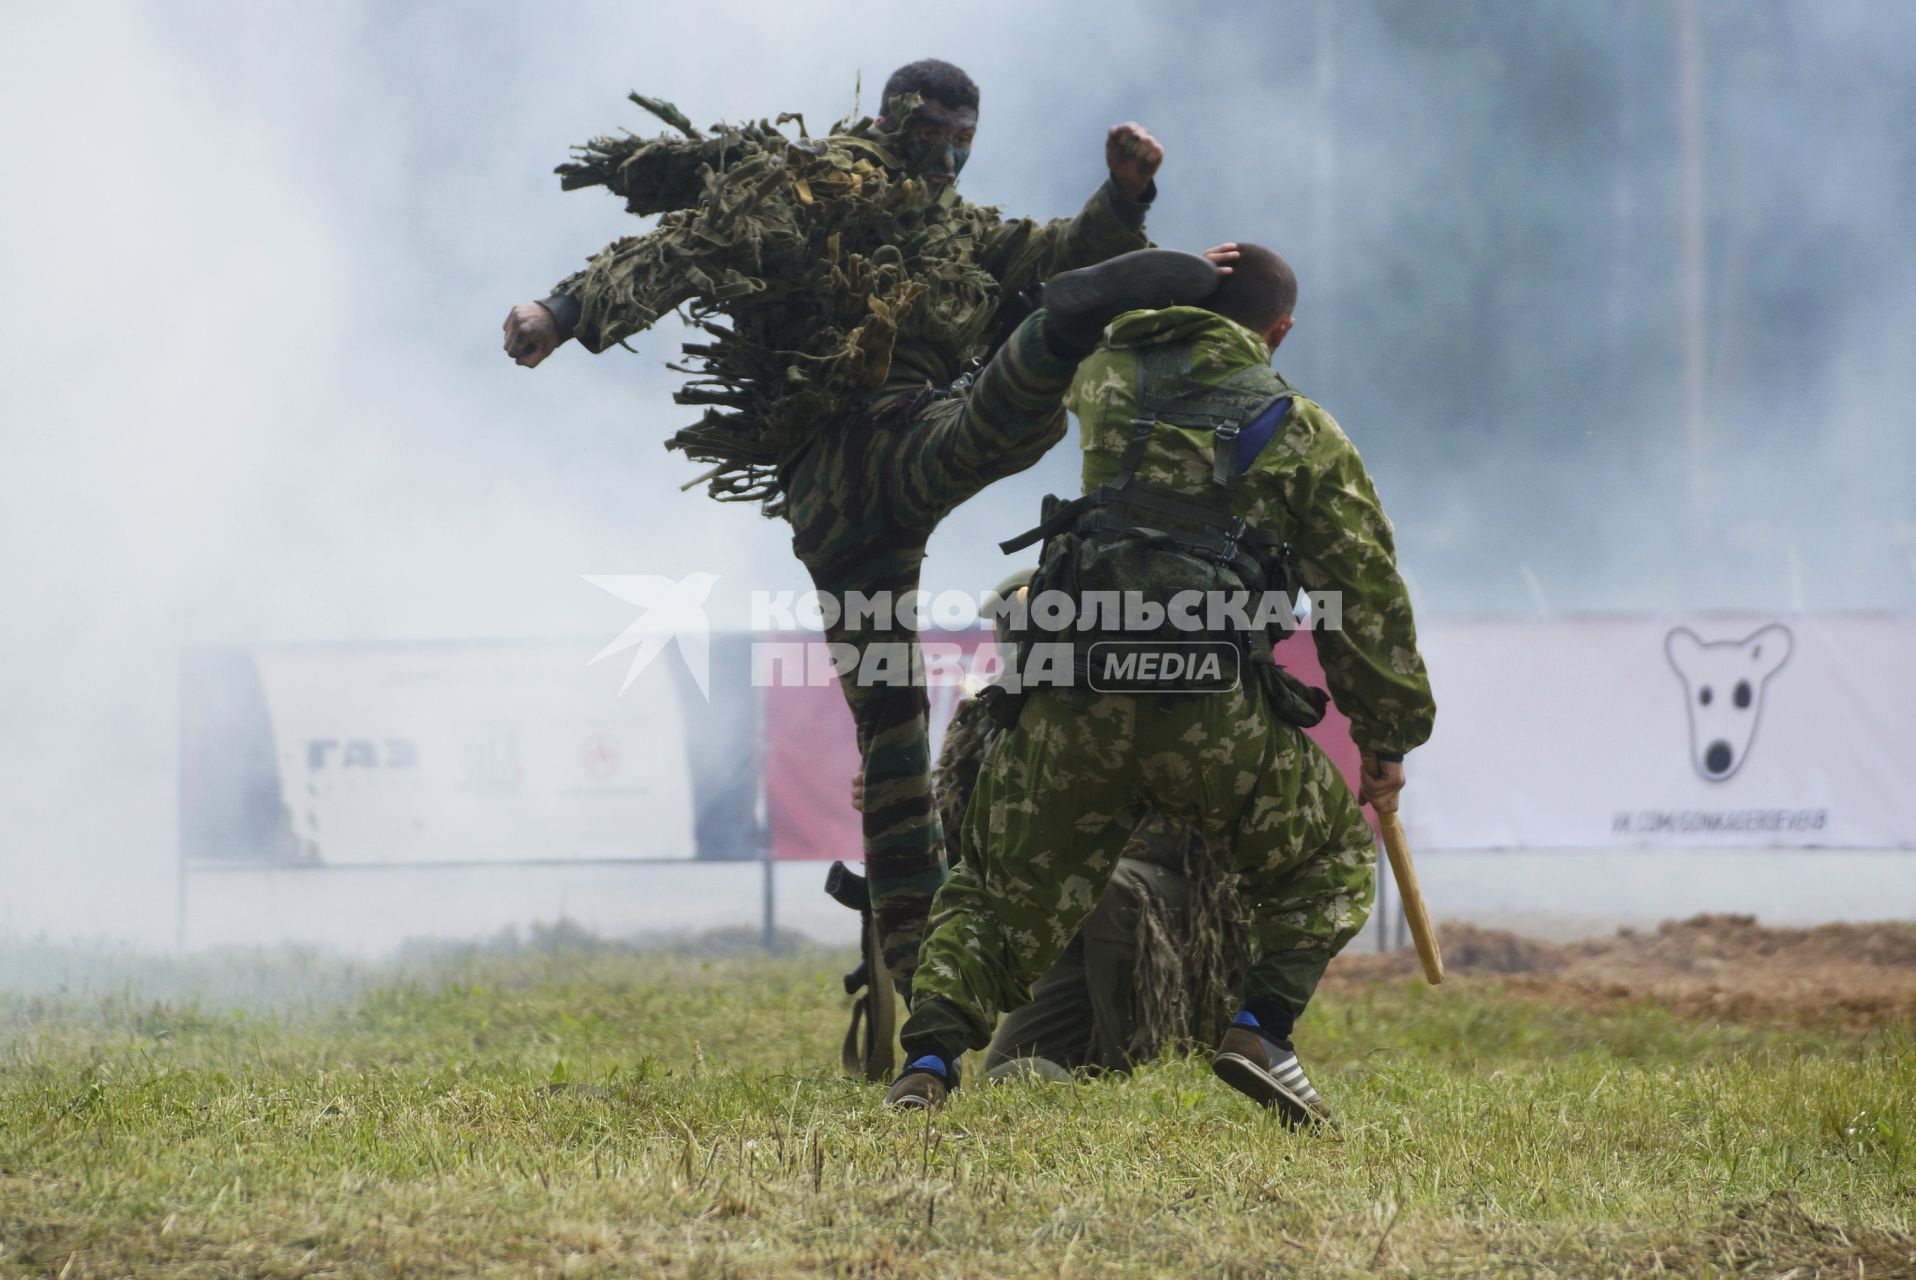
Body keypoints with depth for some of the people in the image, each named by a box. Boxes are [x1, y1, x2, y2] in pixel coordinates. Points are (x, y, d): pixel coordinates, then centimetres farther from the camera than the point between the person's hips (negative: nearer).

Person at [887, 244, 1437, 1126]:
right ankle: (1261, 1028, 2)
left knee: (996, 898, 15)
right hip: (1210, 710, -2)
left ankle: (927, 1065, -8)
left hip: (1074, 698, 2)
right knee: (1330, 853, 23)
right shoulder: (1303, 434, 11)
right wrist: (1388, 735, 21)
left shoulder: (1106, 382, 16)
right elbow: (1366, 595, 12)